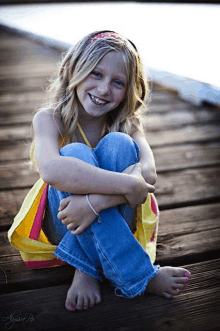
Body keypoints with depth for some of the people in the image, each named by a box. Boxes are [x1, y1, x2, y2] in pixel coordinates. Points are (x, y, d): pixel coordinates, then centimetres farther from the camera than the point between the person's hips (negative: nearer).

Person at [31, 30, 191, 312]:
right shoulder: (49, 119, -13)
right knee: (75, 152, -31)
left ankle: (87, 268, -21)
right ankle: (137, 275, -29)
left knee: (117, 143, -25)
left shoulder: (127, 123, -7)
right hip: (64, 225, -1)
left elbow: (148, 173, -27)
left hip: (112, 221, 2)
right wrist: (126, 184, -41)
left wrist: (95, 201, -43)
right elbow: (50, 169, -37)